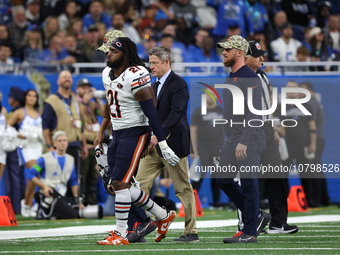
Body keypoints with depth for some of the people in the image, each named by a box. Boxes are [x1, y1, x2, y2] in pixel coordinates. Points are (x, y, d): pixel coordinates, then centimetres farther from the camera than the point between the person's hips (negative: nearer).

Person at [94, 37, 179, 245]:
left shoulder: (135, 76, -19)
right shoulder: (108, 74, 8)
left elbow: (151, 112, -21)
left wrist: (163, 144, -22)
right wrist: (102, 132, 28)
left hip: (135, 134, -9)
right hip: (118, 134, 9)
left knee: (120, 183, -11)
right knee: (117, 184, 9)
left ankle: (121, 234, -2)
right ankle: (163, 216, 23)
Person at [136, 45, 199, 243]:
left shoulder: (179, 84, -11)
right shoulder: (155, 86, 17)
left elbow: (176, 114, -21)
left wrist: (159, 136, -26)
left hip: (173, 143, -8)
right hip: (155, 144, 8)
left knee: (183, 189, 0)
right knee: (141, 184, 0)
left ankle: (191, 232, 7)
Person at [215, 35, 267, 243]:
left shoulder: (250, 78, -13)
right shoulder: (231, 77, 18)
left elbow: (254, 113, -20)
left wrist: (244, 142, -25)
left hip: (249, 141, -10)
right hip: (232, 141, 10)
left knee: (248, 184, -7)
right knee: (224, 180, 10)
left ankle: (250, 232, -2)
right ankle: (256, 217, 20)